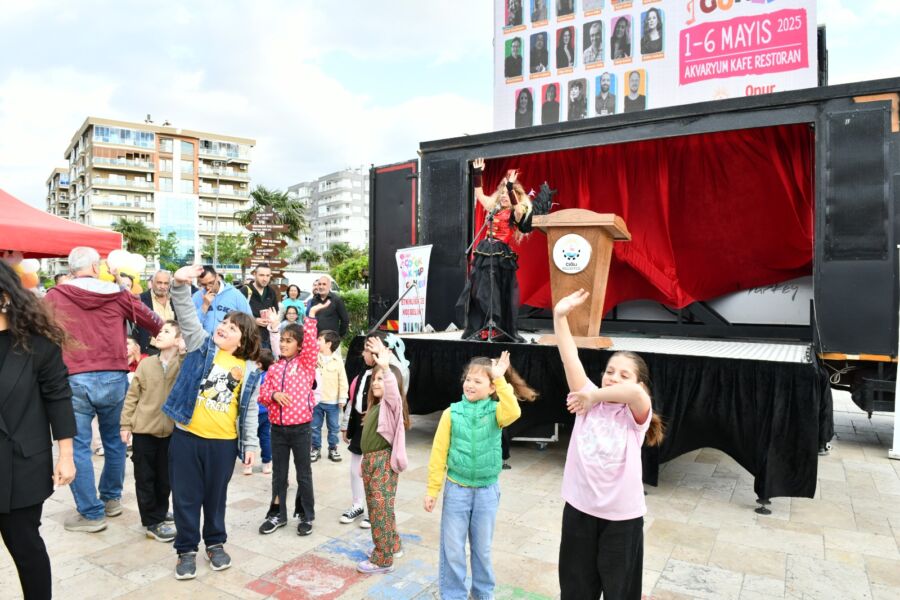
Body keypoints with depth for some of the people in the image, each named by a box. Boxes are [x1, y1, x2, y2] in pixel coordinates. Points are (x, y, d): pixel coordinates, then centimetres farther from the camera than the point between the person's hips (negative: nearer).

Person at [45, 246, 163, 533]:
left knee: (78, 447, 6)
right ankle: (112, 499, 32)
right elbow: (153, 321, 13)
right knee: (114, 441, 18)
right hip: (114, 378, 2)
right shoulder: (117, 294, 5)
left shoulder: (54, 296, 3)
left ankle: (91, 513, 11)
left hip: (73, 380, -2)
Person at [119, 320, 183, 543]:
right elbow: (132, 396, 3)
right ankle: (152, 523, 16)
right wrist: (125, 424, 0)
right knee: (145, 477, 6)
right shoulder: (146, 363, -1)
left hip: (170, 431, 0)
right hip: (143, 429, 0)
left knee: (165, 477, 12)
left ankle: (159, 515, 31)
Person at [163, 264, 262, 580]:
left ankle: (215, 543, 35)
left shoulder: (249, 370, 1)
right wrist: (181, 285, -30)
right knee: (186, 496, 9)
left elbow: (250, 410, 4)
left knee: (216, 496, 15)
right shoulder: (202, 344, 1)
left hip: (224, 443, 1)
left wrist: (251, 443, 0)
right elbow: (188, 317, -14)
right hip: (187, 436, 0)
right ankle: (186, 549, 27)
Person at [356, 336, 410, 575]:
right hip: (370, 461, 9)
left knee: (381, 509, -2)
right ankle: (391, 545, 35)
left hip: (384, 462, -9)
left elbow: (393, 390, -36)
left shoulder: (392, 403, -12)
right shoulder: (376, 405, 13)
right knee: (376, 508, 19)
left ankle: (383, 560, 9)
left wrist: (385, 366, -52)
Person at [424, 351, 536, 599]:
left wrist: (501, 380, -32)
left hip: (487, 490, 0)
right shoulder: (452, 412, -8)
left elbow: (513, 413, -32)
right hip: (456, 488, 0)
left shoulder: (495, 410, -7)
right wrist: (432, 489, -3)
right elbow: (439, 453, -4)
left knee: (482, 548, 17)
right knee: (452, 548, 9)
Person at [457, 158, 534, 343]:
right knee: (480, 292, 4)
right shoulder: (494, 209, 15)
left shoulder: (517, 214, 1)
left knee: (499, 294, -3)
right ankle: (480, 329, 11)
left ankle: (503, 331, 4)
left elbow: (516, 204, -21)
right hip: (485, 251, 6)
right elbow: (479, 195, 16)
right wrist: (477, 173, 9)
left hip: (501, 254, -5)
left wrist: (511, 186, -29)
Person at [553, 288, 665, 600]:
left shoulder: (636, 415, -11)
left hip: (621, 515, -2)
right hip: (579, 508, 3)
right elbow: (570, 359, -14)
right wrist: (560, 316, -22)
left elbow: (634, 391, -35)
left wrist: (593, 396, -23)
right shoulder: (588, 402, -3)